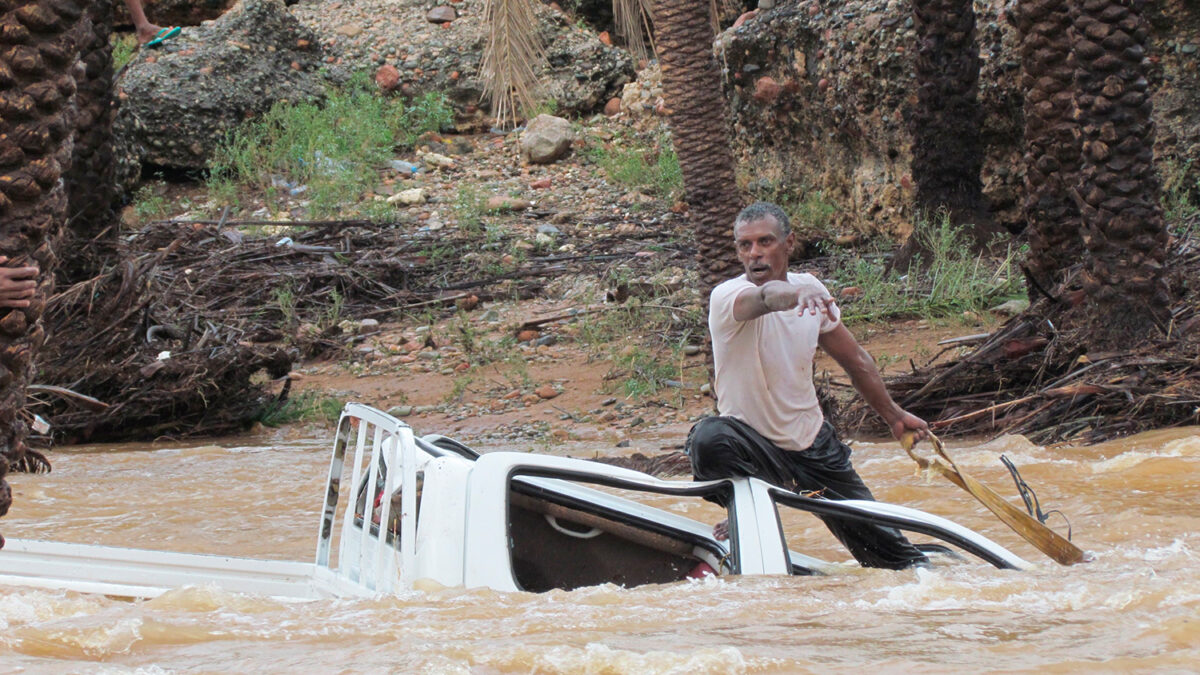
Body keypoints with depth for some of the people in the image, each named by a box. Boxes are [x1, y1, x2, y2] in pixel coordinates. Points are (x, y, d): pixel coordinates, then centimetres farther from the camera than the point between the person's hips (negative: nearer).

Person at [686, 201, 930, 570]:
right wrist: (794, 294, -67)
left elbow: (855, 359, 14)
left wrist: (893, 414, 22)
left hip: (814, 447, 4)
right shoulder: (727, 297, -19)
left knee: (884, 548, 4)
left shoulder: (811, 290, -1)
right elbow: (761, 297, -45)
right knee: (708, 438, -38)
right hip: (753, 443, -4)